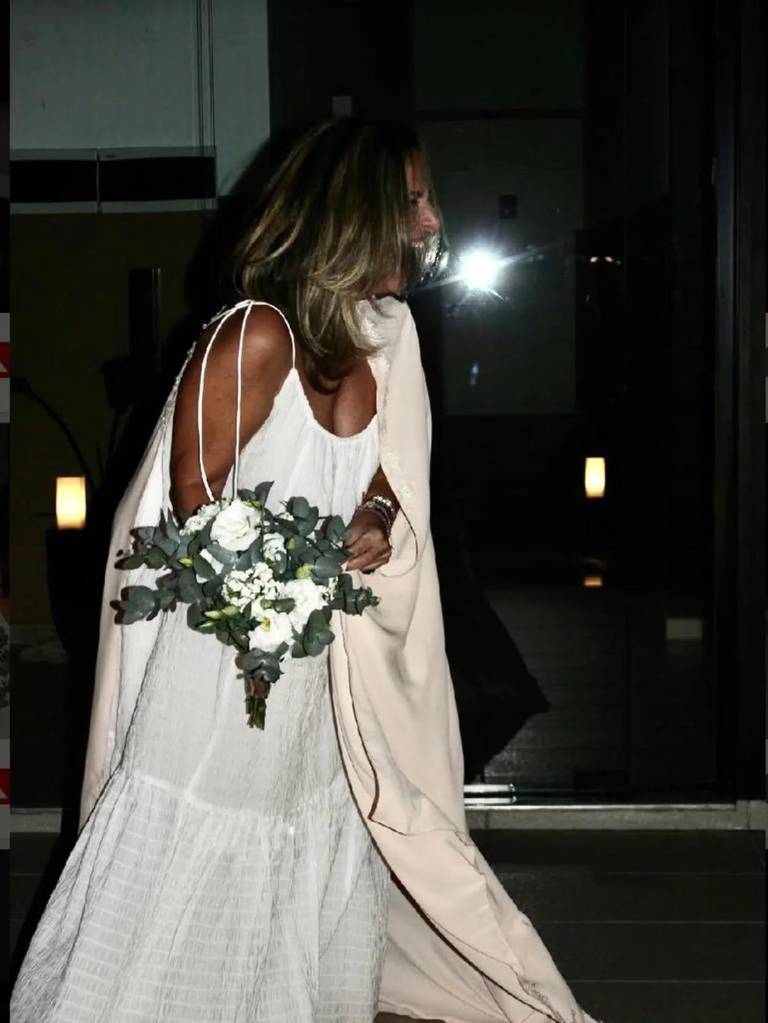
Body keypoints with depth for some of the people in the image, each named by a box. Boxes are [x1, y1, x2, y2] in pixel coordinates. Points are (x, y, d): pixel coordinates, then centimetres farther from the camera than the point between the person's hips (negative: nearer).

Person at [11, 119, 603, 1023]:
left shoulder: (386, 331, 1)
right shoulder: (256, 337, -22)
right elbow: (193, 500, -16)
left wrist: (379, 520, -10)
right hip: (222, 654, -7)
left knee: (325, 862, 17)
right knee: (195, 865, 5)